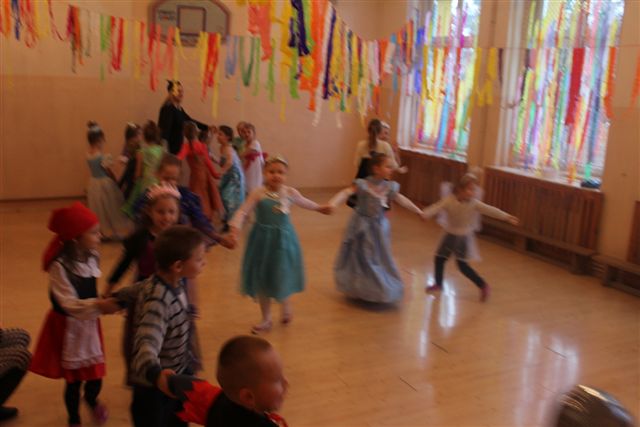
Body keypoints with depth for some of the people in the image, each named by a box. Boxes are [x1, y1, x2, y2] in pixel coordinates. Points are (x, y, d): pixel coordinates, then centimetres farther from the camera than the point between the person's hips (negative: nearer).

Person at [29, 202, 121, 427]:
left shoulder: (91, 257, -5)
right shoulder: (59, 265, -25)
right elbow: (70, 304, -28)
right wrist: (98, 305, -41)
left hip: (89, 323, 5)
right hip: (68, 327, -5)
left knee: (95, 376, 11)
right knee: (73, 379, 11)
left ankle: (91, 399, 47)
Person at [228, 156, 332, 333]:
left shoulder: (290, 192, -4)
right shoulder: (258, 193, -11)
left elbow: (304, 202, 17)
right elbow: (242, 212, -13)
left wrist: (320, 208, 32)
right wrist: (235, 228, -29)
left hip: (283, 239, 1)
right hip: (263, 239, -1)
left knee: (282, 277, 7)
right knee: (262, 279, 9)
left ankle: (286, 306, 41)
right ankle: (266, 319, 28)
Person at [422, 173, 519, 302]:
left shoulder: (474, 203, -15)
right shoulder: (449, 200, -16)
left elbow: (490, 210, -18)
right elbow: (437, 207, -28)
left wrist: (506, 217, -24)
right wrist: (425, 214, -47)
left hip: (464, 238, -3)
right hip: (450, 235, 3)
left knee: (462, 265, -6)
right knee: (439, 259, 10)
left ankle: (483, 286, 7)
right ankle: (438, 284, 30)